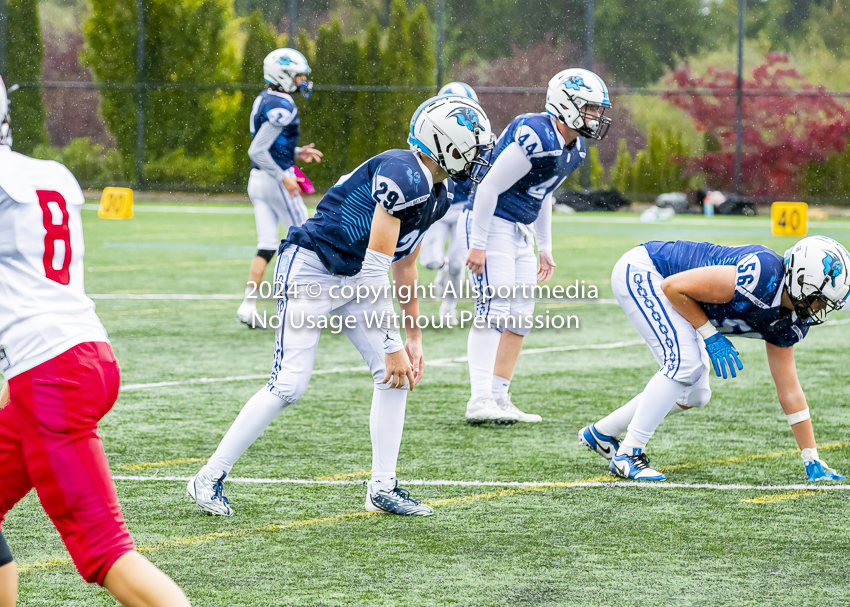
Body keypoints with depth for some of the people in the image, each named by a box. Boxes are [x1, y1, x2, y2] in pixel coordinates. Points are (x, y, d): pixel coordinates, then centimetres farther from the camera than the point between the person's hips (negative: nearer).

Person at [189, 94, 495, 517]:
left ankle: (383, 487, 7)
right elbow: (376, 264, -27)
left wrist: (413, 335, 17)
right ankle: (210, 478, -1)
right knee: (288, 386, -12)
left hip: (354, 279, 9)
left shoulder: (438, 195, 5)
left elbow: (404, 266, 17)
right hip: (310, 271, -9)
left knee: (396, 374, -2)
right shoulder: (403, 176, -26)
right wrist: (391, 347, -25)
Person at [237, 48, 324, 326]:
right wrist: (284, 177, -19)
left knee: (266, 245, 7)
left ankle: (248, 304, 0)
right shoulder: (282, 107, -17)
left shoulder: (263, 101, 12)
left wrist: (297, 153, 14)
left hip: (257, 179, 9)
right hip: (275, 180, -9)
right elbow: (257, 150, -22)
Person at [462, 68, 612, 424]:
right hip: (491, 223, -10)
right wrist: (477, 245, -22)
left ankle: (499, 398, 12)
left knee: (519, 315, 7)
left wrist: (545, 247, 21)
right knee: (493, 310, -16)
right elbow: (489, 188, -23)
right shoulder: (536, 137, -24)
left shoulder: (574, 148, 6)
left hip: (518, 229, 10)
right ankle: (480, 401, -20)